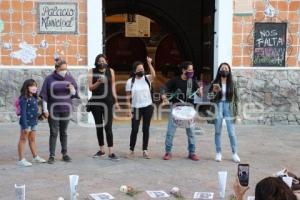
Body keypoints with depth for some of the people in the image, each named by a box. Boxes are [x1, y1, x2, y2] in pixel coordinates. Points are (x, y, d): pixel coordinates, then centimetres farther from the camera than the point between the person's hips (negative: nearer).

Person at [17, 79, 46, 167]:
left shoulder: (34, 98, 10)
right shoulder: (24, 98, -15)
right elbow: (23, 112, -19)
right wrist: (25, 126, -21)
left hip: (33, 122, 8)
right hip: (26, 122, -8)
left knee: (32, 139, 17)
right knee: (23, 139, -1)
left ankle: (35, 157, 28)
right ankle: (21, 160, 5)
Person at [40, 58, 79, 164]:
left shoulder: (70, 78, 2)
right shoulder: (49, 79, -4)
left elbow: (74, 94, 8)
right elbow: (44, 95, -2)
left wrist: (72, 89, -14)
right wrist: (45, 109, -5)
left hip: (66, 109, 2)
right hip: (53, 110, -2)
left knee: (64, 133, 10)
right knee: (53, 133, -1)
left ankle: (65, 154, 17)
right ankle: (52, 156, 4)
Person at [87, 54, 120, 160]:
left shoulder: (110, 71, 6)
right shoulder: (92, 71, 4)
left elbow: (113, 87, 10)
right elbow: (90, 87, -1)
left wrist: (116, 101, 7)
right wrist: (98, 82, -20)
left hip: (108, 102, -1)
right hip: (96, 102, 1)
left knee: (108, 127, -7)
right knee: (99, 126, 11)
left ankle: (111, 152, -7)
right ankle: (101, 149, 22)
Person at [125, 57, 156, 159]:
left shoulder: (147, 78, 0)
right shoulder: (130, 81, -1)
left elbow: (153, 75, -24)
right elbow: (128, 97, 1)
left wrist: (149, 64, -33)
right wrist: (129, 109, -5)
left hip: (148, 107, 1)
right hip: (136, 108, -1)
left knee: (146, 129, 6)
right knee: (134, 129, 0)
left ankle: (145, 150, 13)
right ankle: (132, 150, 14)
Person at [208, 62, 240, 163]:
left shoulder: (231, 83, 5)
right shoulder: (215, 83, 2)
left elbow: (234, 97, 8)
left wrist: (235, 111, 4)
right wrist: (214, 92, -19)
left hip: (228, 108, 0)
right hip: (218, 107, 0)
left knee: (231, 132, -2)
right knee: (217, 132, 6)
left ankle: (235, 153, 8)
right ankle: (218, 153, 15)